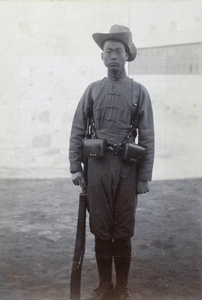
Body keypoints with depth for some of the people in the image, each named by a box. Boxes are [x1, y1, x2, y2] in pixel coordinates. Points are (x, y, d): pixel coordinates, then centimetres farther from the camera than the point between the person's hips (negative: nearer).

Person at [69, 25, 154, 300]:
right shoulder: (93, 90, 7)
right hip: (98, 166, 1)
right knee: (100, 230, 7)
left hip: (127, 168, -1)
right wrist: (76, 168, 0)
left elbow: (147, 137, 1)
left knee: (123, 232, 5)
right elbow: (77, 130, 7)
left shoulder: (139, 92, 2)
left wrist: (144, 178, -3)